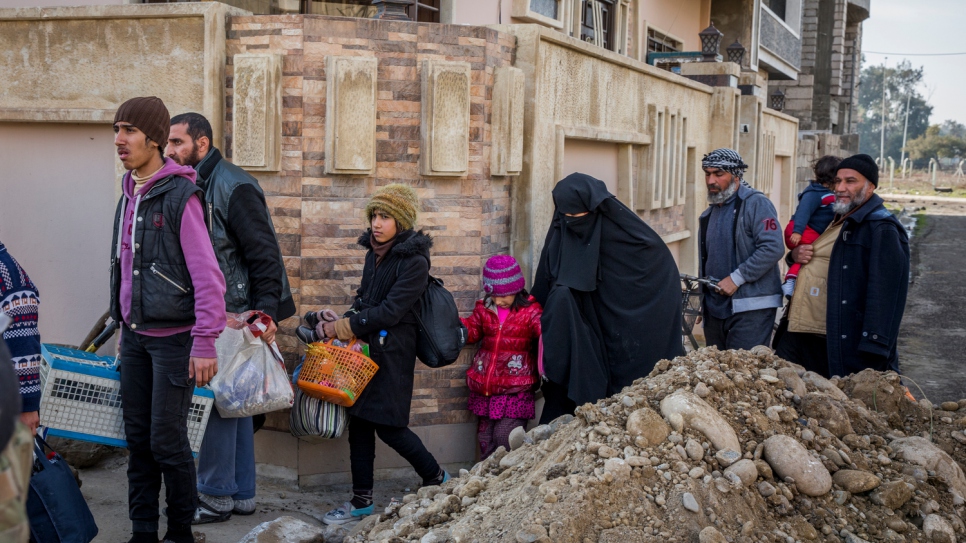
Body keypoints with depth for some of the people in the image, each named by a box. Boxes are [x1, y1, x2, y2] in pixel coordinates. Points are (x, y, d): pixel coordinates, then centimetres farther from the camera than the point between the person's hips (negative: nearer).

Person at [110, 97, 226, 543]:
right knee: (137, 439, 10)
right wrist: (125, 329, 20)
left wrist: (204, 343, -20)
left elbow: (207, 275, -17)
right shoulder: (129, 194, 11)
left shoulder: (180, 196, -14)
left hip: (172, 337, -7)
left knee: (167, 440, -3)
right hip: (135, 337, 7)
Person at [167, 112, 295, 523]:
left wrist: (266, 310, -23)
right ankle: (242, 495, 21)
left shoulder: (234, 187, -14)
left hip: (233, 316, -9)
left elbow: (264, 254, -18)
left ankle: (217, 497, 6)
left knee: (217, 401, -5)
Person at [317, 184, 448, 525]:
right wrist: (343, 324, 1)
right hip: (365, 347, 7)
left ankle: (436, 477, 18)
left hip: (393, 352, -7)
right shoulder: (374, 253, 10)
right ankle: (362, 500, 16)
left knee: (388, 426, -4)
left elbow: (390, 311, -19)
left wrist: (344, 327, -15)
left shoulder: (414, 261, -14)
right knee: (359, 421, 7)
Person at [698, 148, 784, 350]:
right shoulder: (709, 214, 16)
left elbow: (773, 248, -19)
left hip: (751, 309, -8)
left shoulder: (755, 203, -8)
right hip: (715, 309, 8)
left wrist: (736, 278, -20)